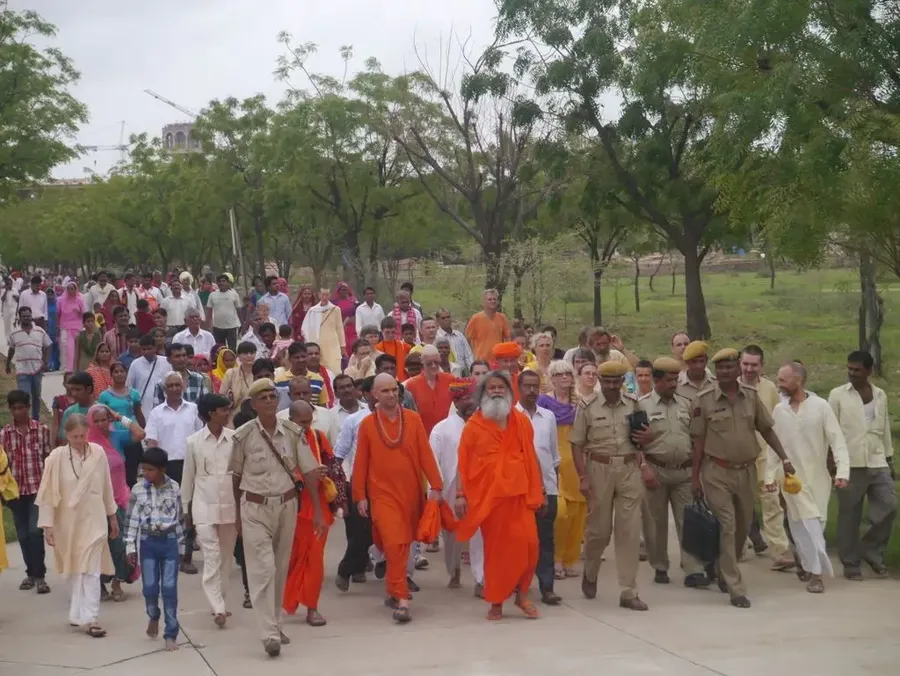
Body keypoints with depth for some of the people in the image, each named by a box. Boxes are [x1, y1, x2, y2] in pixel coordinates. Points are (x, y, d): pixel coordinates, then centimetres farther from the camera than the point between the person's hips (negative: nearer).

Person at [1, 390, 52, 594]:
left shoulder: (42, 429, -1)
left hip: (39, 488, -2)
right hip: (16, 490, 3)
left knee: (35, 531, -12)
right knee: (23, 535, 9)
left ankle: (40, 575, -3)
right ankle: (31, 573, 23)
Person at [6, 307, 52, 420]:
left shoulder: (40, 331, 0)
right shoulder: (14, 334, -1)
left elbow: (47, 347, 6)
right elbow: (11, 349, 13)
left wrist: (45, 363, -6)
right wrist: (7, 364, 22)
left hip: (37, 369, 2)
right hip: (22, 370, -2)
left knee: (36, 396, 15)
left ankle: (36, 419, 29)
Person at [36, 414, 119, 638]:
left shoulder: (98, 453, -6)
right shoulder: (57, 457, -11)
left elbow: (106, 487, 5)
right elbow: (48, 493, -8)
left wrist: (112, 516, 12)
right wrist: (47, 524, -11)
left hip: (94, 521, 0)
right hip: (67, 522, 0)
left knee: (91, 571, -4)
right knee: (75, 570, 13)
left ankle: (89, 618, -3)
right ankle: (81, 615, 26)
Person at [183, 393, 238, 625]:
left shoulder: (235, 438, -2)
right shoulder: (194, 441, -2)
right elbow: (188, 476, 6)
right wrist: (186, 509, 10)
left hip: (231, 506, 2)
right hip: (204, 507, -1)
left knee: (226, 557, 10)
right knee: (211, 558, -6)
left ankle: (220, 603, 21)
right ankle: (218, 608, -8)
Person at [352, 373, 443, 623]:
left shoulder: (413, 419, 0)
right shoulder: (367, 425, -2)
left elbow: (425, 454, 0)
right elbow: (361, 463, 2)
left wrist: (436, 485, -4)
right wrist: (360, 496, 0)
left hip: (411, 493, 2)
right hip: (383, 494, -2)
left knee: (403, 545, 13)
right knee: (394, 544, -13)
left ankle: (394, 590, 32)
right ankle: (402, 599, -10)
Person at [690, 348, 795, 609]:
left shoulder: (751, 396, 2)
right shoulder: (704, 399, -8)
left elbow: (766, 430, 10)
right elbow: (698, 440, -4)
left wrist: (784, 459, 3)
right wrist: (694, 477, -4)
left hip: (747, 470, 4)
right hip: (717, 472, -4)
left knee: (743, 527, 15)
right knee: (727, 528, -5)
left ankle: (724, 572, 37)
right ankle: (735, 588, -1)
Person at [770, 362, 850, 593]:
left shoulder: (821, 406, -8)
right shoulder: (779, 410, 0)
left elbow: (837, 441, -10)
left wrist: (842, 472, -19)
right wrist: (770, 476, 5)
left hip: (818, 477, -1)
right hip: (792, 478, 1)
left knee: (815, 525, 6)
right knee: (807, 526, -4)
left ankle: (809, 566, 21)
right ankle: (815, 571, 2)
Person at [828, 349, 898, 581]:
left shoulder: (880, 395, 11)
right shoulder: (838, 394, 0)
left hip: (877, 463, 3)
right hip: (850, 463, -3)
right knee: (849, 516, 1)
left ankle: (872, 552, 13)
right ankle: (851, 563, 12)